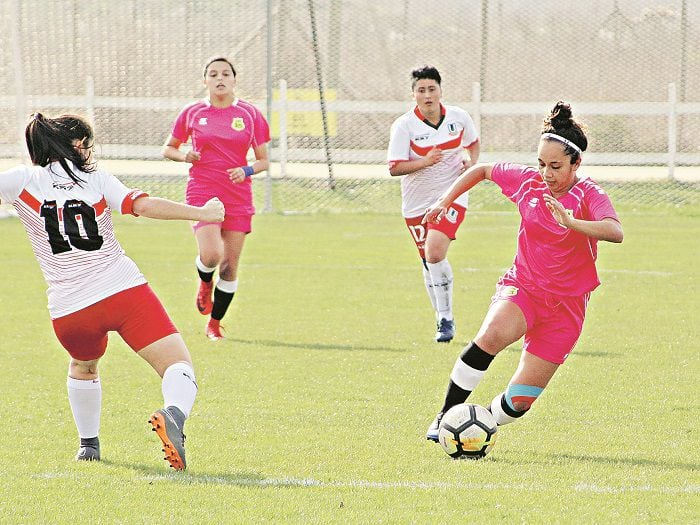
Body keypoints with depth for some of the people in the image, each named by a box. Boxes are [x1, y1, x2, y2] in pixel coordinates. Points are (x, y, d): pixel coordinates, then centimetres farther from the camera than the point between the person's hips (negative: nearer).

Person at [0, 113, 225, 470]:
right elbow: (144, 205, -7)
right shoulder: (97, 179, 5)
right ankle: (174, 414, -37)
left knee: (83, 366, 35)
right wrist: (200, 213, -3)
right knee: (178, 365, -6)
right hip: (125, 290, -2)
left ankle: (88, 443, 41)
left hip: (69, 311, 2)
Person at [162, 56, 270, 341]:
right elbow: (168, 148, 15)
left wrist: (247, 170, -13)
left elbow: (264, 160, 8)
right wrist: (185, 156, -7)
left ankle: (214, 323, 19)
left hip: (238, 197, 2)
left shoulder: (250, 114, 3)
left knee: (230, 266, 2)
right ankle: (205, 283, 14)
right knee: (211, 254, -22)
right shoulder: (192, 113, 3)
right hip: (202, 193, -2)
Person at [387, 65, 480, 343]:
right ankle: (443, 320, 28)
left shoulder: (459, 117, -3)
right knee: (429, 262, 8)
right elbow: (394, 168, -13)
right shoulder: (404, 125, -11)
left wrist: (471, 161, -3)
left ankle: (446, 317, -11)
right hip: (417, 202, 1)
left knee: (435, 252, -23)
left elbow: (473, 143, 18)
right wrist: (426, 161, -27)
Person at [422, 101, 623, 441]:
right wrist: (445, 201, 10)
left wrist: (571, 222, -50)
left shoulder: (589, 196, -14)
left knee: (520, 400, -3)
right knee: (494, 334, -34)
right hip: (522, 286, 1)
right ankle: (444, 417, -26)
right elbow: (481, 170, 18)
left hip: (565, 305, -1)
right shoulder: (527, 182, -2)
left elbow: (615, 232, -35)